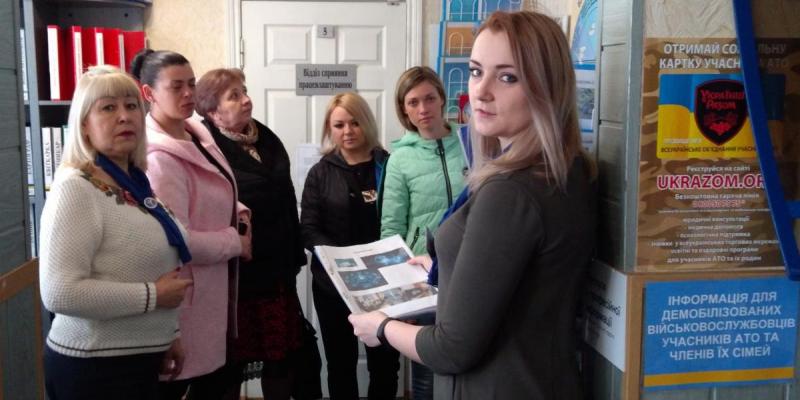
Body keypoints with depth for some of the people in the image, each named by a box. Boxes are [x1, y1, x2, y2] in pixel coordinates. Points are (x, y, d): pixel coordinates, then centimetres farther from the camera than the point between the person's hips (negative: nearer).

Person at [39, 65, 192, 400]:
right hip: (94, 366, -8)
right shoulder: (75, 189, -18)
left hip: (140, 358, 8)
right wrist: (153, 295, -21)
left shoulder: (136, 182, 8)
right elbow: (59, 293, -27)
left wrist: (168, 333, 20)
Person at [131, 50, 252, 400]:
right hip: (184, 295, -9)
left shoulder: (197, 134, 7)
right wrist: (236, 243, -14)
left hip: (212, 289, 9)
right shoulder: (159, 158, -22)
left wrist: (237, 212, 3)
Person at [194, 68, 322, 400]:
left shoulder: (266, 139, 9)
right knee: (232, 358, 8)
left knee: (283, 350, 15)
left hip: (276, 268, 7)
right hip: (233, 272, -6)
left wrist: (295, 256, 15)